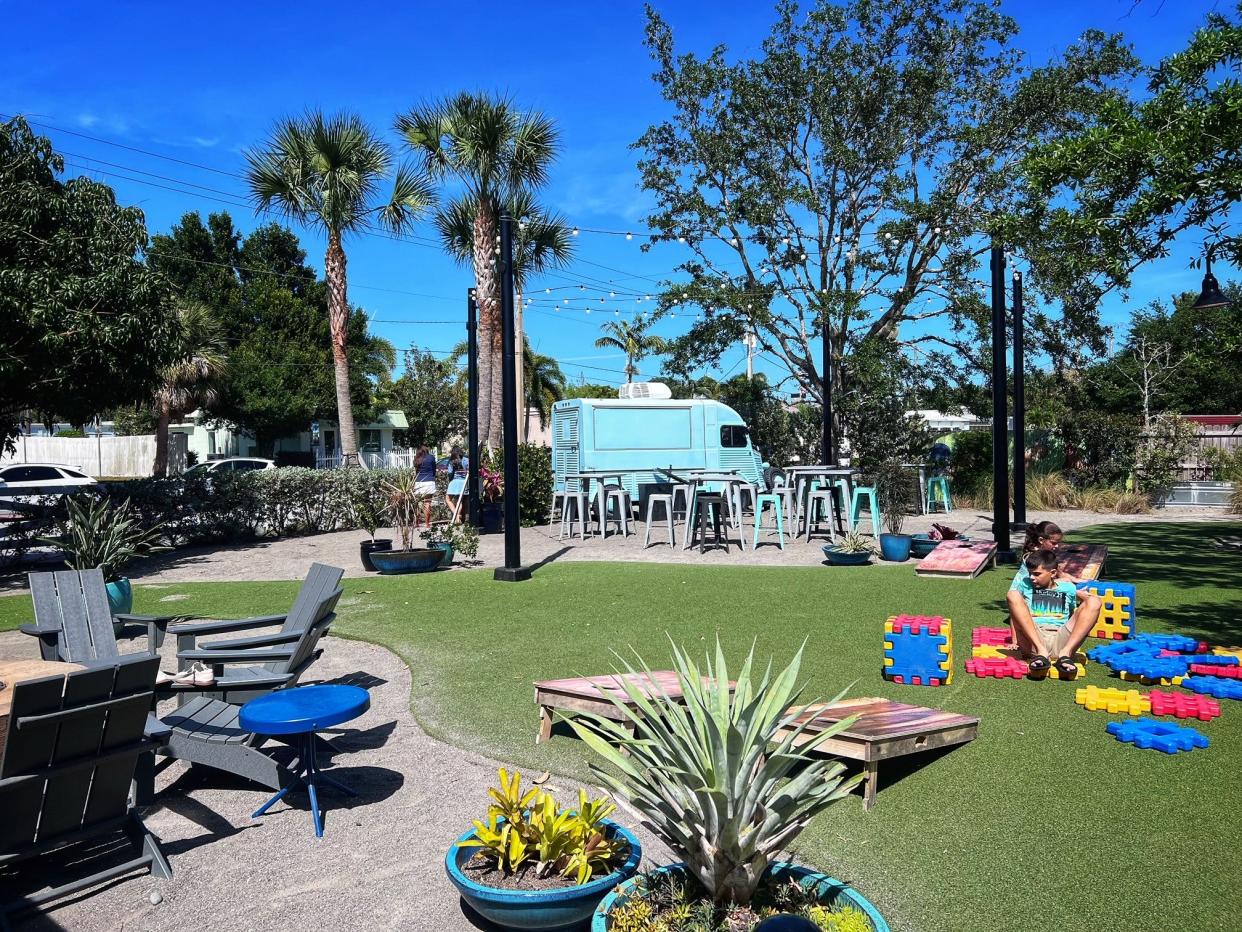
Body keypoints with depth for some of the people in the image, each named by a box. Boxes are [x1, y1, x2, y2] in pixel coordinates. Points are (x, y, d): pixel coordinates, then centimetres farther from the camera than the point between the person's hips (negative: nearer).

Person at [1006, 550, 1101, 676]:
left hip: (1060, 641, 1)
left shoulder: (1067, 588, 18)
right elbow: (1014, 613, 8)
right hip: (1032, 641, -1)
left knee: (1094, 602, -10)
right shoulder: (1023, 583, 14)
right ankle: (1040, 652, -33)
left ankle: (1065, 653, -28)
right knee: (1014, 596, -19)